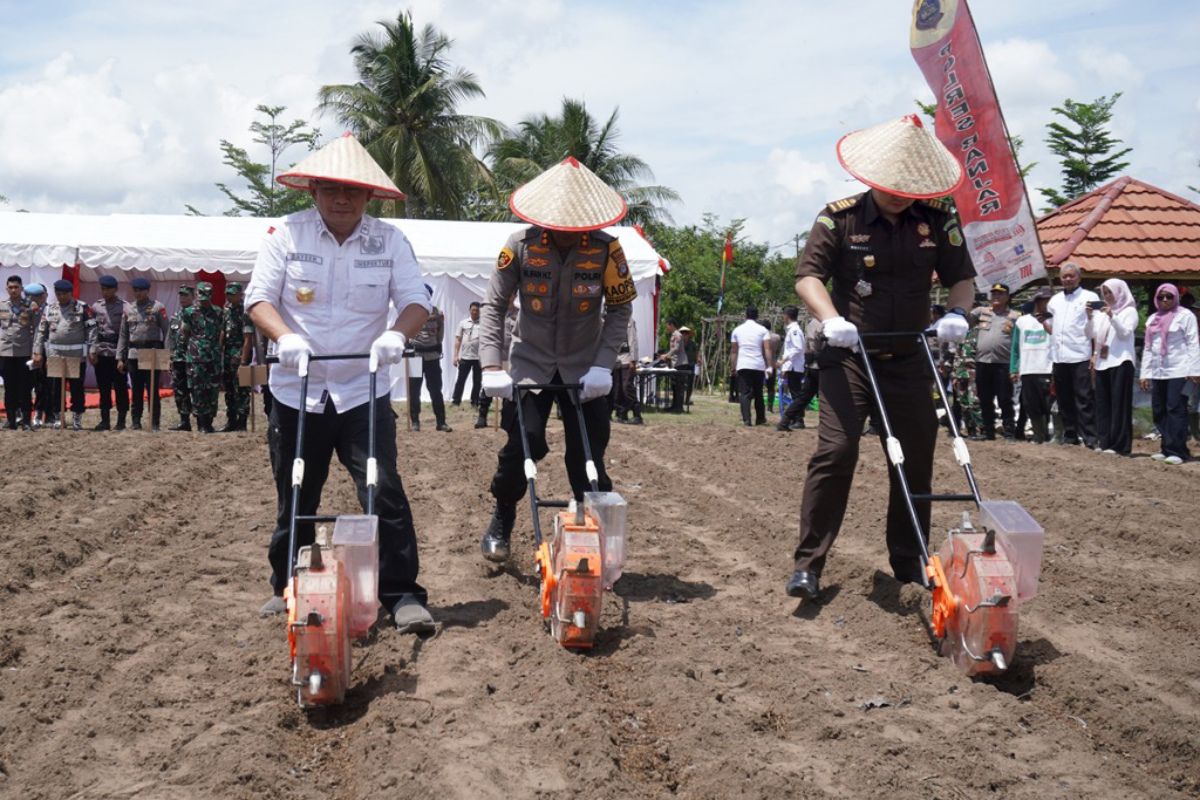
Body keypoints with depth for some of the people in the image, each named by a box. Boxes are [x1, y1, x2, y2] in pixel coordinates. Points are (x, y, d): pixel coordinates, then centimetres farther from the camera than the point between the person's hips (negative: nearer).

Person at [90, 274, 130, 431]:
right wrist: (91, 350, 1)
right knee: (103, 388, 8)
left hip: (118, 353, -4)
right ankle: (105, 420, 15)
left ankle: (121, 421, 8)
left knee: (120, 388, 2)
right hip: (101, 353, 4)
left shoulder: (124, 307, -5)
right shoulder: (96, 306, 9)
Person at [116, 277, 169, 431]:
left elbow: (167, 331, -1)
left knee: (153, 390, -1)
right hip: (133, 354, 3)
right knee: (136, 390, 7)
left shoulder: (157, 307, 0)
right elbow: (123, 335, 13)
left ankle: (155, 423, 4)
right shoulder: (128, 309, 11)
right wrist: (120, 358, 8)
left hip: (153, 353, -3)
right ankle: (136, 422, 14)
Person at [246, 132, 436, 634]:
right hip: (296, 391, 1)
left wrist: (397, 333, -24)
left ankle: (403, 596, -2)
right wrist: (285, 336, -24)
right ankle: (287, 588, 30)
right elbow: (259, 298, -4)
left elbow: (417, 300, -3)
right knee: (295, 498, 12)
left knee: (385, 493, -8)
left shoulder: (390, 240, 1)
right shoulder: (284, 234, -1)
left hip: (364, 392, -1)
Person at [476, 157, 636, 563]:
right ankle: (501, 522, 15)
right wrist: (491, 366, -17)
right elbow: (493, 306, -8)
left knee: (588, 459, 0)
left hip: (585, 370, 0)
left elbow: (620, 310, -4)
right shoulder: (520, 245, -12)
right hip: (529, 365, 0)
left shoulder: (606, 249, -13)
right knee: (522, 445, -9)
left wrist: (603, 364, -15)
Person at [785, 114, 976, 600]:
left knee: (916, 460, 7)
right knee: (835, 451, -15)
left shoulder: (937, 220, 3)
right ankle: (807, 564, -8)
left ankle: (910, 565, 21)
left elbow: (961, 277, 8)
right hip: (849, 358, -4)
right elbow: (808, 275, -11)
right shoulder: (840, 217, -6)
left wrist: (956, 312, -14)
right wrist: (831, 318, -29)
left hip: (910, 360, 4)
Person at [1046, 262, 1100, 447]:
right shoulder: (1055, 300, 18)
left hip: (1081, 357, -5)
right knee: (1064, 400, 9)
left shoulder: (1090, 297, 1)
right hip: (1059, 357, 6)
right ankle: (1070, 435, 17)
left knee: (1084, 400, -6)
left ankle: (1089, 437, -5)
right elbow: (1048, 322, 29)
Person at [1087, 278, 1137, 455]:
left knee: (1119, 403, -5)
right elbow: (1091, 335, 12)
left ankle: (1119, 444, -5)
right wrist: (1090, 317, -3)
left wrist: (1112, 317, -23)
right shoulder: (1101, 312, 16)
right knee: (1102, 403, 6)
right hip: (1102, 362, 6)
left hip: (1120, 362, -6)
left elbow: (1125, 333, -12)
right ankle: (1104, 441, 11)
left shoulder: (1129, 311, 1)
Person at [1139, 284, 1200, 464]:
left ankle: (1177, 451, -7)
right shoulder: (1152, 319, 18)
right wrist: (1145, 373, 13)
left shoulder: (1185, 316, 0)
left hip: (1179, 371, -6)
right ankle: (1167, 448, 12)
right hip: (1157, 372, 6)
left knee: (1176, 410, -9)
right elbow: (1147, 348, 19)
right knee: (1159, 411, 4)